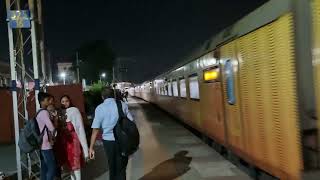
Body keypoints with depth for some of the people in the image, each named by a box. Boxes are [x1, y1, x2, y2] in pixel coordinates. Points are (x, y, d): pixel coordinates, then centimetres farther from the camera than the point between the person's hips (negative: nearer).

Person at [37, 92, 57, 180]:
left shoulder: (39, 112, 13)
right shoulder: (44, 112, -16)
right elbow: (52, 128, -24)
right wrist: (53, 135, -5)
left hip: (42, 145, 9)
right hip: (46, 145, -9)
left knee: (44, 168, 12)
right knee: (52, 168, -5)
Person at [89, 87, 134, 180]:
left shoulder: (99, 108, -3)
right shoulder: (123, 105, 0)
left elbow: (95, 129, -8)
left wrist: (91, 148, -4)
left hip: (108, 141, 0)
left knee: (112, 167, 20)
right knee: (121, 168, 12)